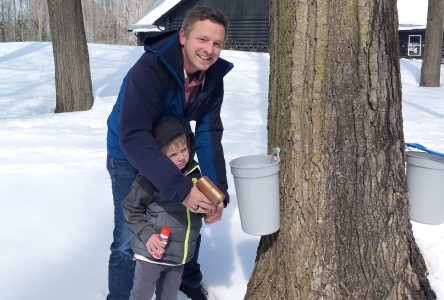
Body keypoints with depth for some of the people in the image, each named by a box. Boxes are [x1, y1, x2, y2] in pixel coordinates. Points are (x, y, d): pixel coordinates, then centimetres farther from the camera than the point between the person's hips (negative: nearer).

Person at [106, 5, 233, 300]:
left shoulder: (213, 77, -15)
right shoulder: (150, 68, -35)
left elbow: (209, 135, -16)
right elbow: (133, 136, -43)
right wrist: (181, 188, -50)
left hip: (173, 152, 6)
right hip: (129, 155, -5)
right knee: (129, 239, -5)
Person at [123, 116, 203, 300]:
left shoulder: (194, 173, -1)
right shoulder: (150, 179, -19)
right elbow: (130, 208, -11)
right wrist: (147, 235, -18)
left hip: (180, 255, 5)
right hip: (152, 252, -5)